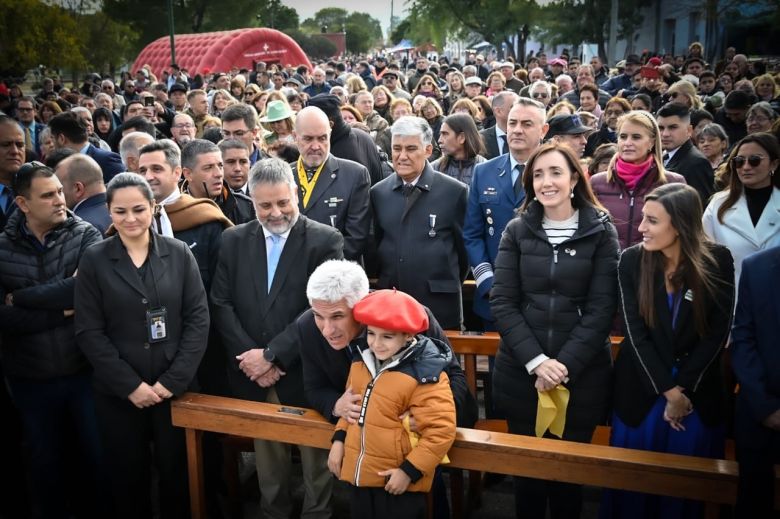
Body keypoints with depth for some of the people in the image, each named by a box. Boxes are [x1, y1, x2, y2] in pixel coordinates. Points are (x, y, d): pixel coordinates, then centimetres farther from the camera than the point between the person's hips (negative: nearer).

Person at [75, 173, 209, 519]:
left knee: (177, 473, 11)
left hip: (175, 388, 0)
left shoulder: (179, 253, 0)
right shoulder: (93, 261, -1)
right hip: (119, 394, 0)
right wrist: (131, 385, -11)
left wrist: (173, 380, -10)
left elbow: (198, 320, -3)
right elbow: (89, 332, -4)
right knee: (128, 476, 12)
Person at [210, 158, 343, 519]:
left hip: (305, 374, -3)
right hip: (254, 374, 3)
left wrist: (272, 354, -16)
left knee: (316, 459, 10)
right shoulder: (234, 240, 5)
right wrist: (250, 357, -10)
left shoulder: (325, 240, -7)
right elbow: (221, 304, 1)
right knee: (267, 457, 16)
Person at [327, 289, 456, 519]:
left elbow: (440, 430, -21)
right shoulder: (361, 359, 2)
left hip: (396, 480, -6)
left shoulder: (425, 375, -21)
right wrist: (339, 439, 7)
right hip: (357, 473, 7)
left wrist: (409, 470, -18)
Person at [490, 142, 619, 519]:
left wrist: (564, 366, -14)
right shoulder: (517, 230, 3)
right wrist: (536, 361, -13)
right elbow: (502, 303, -3)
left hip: (582, 375, -1)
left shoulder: (601, 232, -1)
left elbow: (601, 309, -6)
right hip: (520, 372, 1)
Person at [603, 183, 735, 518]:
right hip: (641, 390, 0)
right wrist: (668, 390, -13)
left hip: (698, 393, 0)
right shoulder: (631, 260, -9)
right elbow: (635, 332, -10)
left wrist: (683, 392, -11)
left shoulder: (717, 261, -10)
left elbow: (718, 332, -8)